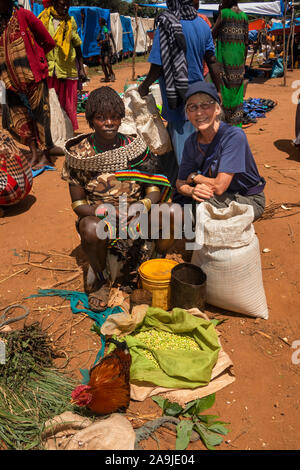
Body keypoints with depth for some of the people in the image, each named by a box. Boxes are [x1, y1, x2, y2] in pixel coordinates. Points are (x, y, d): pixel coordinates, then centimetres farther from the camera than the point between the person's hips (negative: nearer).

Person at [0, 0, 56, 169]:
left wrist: (34, 57, 6)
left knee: (39, 114, 0)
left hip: (32, 76, -6)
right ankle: (34, 152, 17)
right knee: (17, 118, 6)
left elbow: (49, 42, -4)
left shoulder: (23, 15, -5)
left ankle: (45, 156, 9)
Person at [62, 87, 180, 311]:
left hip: (137, 216, 2)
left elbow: (155, 189, -3)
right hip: (97, 215, -2)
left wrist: (142, 206, -26)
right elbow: (78, 204, -6)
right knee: (90, 230, -37)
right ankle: (102, 278, -2)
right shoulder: (79, 154, -5)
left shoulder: (135, 146, -1)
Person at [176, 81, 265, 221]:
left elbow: (219, 187, -28)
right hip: (223, 198, 5)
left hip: (250, 201, -5)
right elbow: (180, 183, -1)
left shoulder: (234, 135, -24)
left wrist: (194, 176, -10)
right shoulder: (191, 142, -5)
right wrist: (192, 191, -24)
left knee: (204, 199, -32)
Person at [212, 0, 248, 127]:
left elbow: (212, 35, -1)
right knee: (237, 90, 8)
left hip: (224, 58, -5)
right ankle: (237, 122, 12)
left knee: (225, 89, -1)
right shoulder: (244, 16, 8)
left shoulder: (224, 13, -7)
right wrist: (243, 61, 16)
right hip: (238, 59, 5)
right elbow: (246, 42, 10)